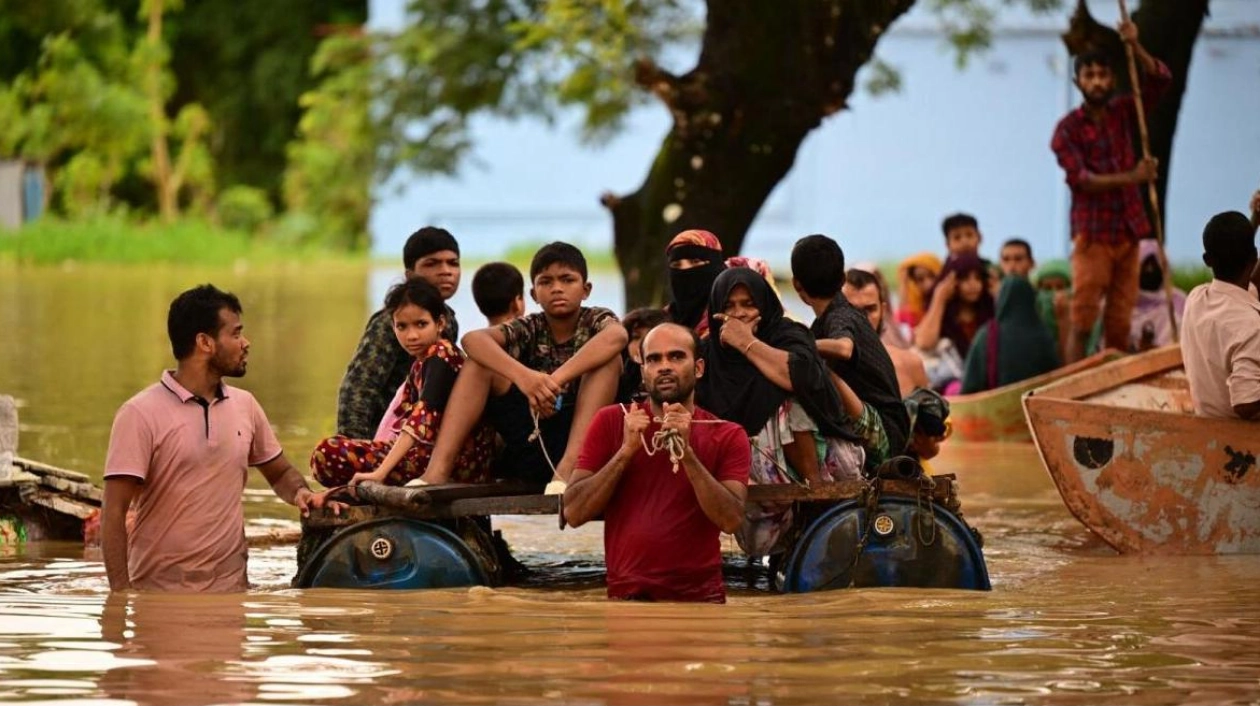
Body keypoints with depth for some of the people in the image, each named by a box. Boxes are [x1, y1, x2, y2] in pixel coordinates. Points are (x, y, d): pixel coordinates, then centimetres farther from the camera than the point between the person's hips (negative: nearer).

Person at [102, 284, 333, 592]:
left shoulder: (245, 405, 10)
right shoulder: (141, 414, -7)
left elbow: (280, 472, 24)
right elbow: (114, 512, -10)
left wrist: (300, 493, 0)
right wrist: (121, 593, -18)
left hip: (231, 589, 4)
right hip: (159, 592, -4)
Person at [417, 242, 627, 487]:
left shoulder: (596, 320, 1)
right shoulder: (530, 329, 7)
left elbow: (617, 336, -27)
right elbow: (472, 339, -14)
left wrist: (556, 380, -37)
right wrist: (521, 375, -35)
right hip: (532, 437, 3)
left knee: (610, 358, -21)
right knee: (481, 360, -8)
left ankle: (569, 466, -36)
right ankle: (438, 469, -21)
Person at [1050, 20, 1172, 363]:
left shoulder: (1122, 113, 10)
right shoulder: (1068, 129, -4)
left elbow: (1160, 81, 2)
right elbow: (1081, 179, -15)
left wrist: (1135, 47, -13)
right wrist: (1131, 177, -23)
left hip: (1127, 231, 4)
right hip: (1092, 234, -4)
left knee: (1119, 324, 4)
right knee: (1083, 321, -9)